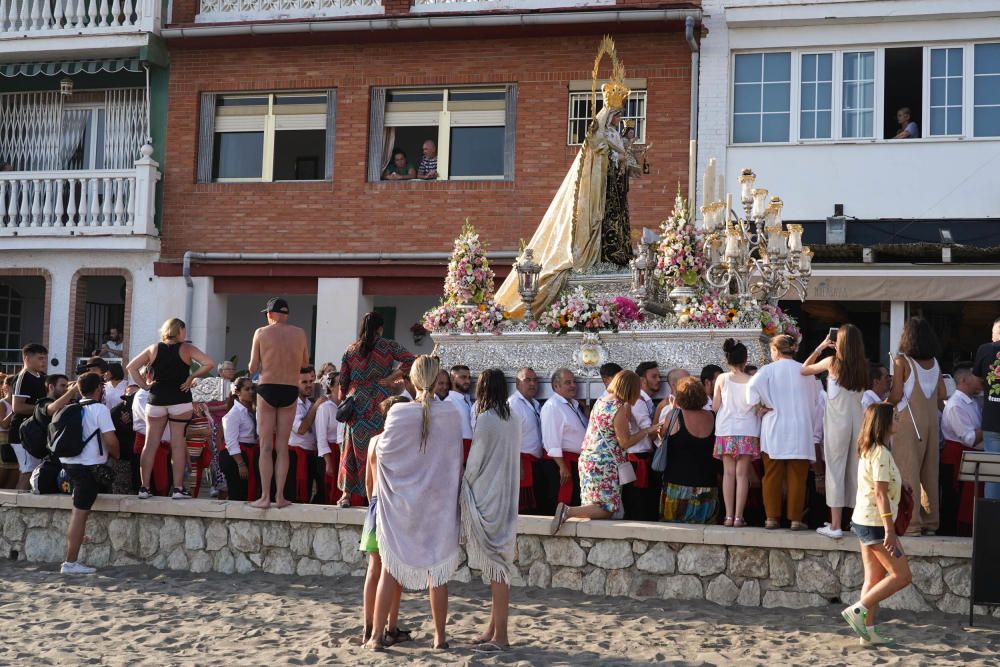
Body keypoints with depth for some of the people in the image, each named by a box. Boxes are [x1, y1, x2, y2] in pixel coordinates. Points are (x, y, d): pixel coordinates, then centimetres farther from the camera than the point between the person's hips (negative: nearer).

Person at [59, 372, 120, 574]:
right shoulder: (100, 409, -9)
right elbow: (111, 440, -16)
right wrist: (116, 455, 5)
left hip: (70, 463, 8)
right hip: (88, 466, -8)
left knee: (78, 513, 18)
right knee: (80, 513, -7)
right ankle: (70, 562, -6)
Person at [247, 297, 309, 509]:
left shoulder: (261, 333, -3)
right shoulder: (300, 333, 3)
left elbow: (253, 368, -1)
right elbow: (305, 363, 14)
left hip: (267, 390, -2)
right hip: (291, 391, 2)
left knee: (266, 447, 2)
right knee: (282, 446, 9)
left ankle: (265, 497, -2)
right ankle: (280, 496, 7)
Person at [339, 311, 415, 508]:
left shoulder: (351, 349, 8)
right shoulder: (388, 346, 0)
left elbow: (343, 380, 9)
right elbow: (410, 361, -14)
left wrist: (343, 403, 18)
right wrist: (389, 379, -8)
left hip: (356, 403, 3)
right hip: (379, 402, -3)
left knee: (353, 447, 10)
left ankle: (347, 494, 11)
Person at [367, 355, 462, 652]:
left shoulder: (398, 413, -13)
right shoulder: (452, 414, -10)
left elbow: (382, 452, -2)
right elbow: (457, 460, 0)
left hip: (402, 503, 0)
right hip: (440, 503, 0)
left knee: (390, 569, 10)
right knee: (438, 570, 11)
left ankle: (376, 635, 10)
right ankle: (440, 636, 16)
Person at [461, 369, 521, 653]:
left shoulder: (486, 419, -14)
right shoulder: (513, 420, 8)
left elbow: (475, 461, -11)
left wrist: (463, 490, 5)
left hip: (487, 501, -8)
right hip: (506, 498, 8)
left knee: (496, 568, -4)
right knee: (498, 568, 13)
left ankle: (499, 636, 0)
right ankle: (494, 629, 21)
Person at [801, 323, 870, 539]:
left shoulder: (833, 362, -6)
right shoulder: (863, 366, 3)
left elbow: (803, 370, 4)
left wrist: (819, 348, 11)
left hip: (837, 422, -4)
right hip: (858, 422, 4)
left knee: (835, 470, -2)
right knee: (856, 471, 11)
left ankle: (835, 526, -4)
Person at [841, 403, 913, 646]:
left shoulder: (868, 450, 13)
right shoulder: (881, 453, -17)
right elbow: (881, 494, -21)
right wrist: (889, 531, -22)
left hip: (863, 521, 10)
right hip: (876, 523, -10)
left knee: (874, 578, 12)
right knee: (902, 576, -2)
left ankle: (868, 630, 13)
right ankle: (858, 610, -4)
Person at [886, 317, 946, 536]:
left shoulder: (901, 361, -7)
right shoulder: (934, 362, 8)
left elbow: (896, 396, -11)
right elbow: (942, 395, 8)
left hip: (909, 421, -5)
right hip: (932, 420, 5)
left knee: (908, 471, -2)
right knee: (929, 472, 11)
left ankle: (911, 523, -3)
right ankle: (930, 521, 16)